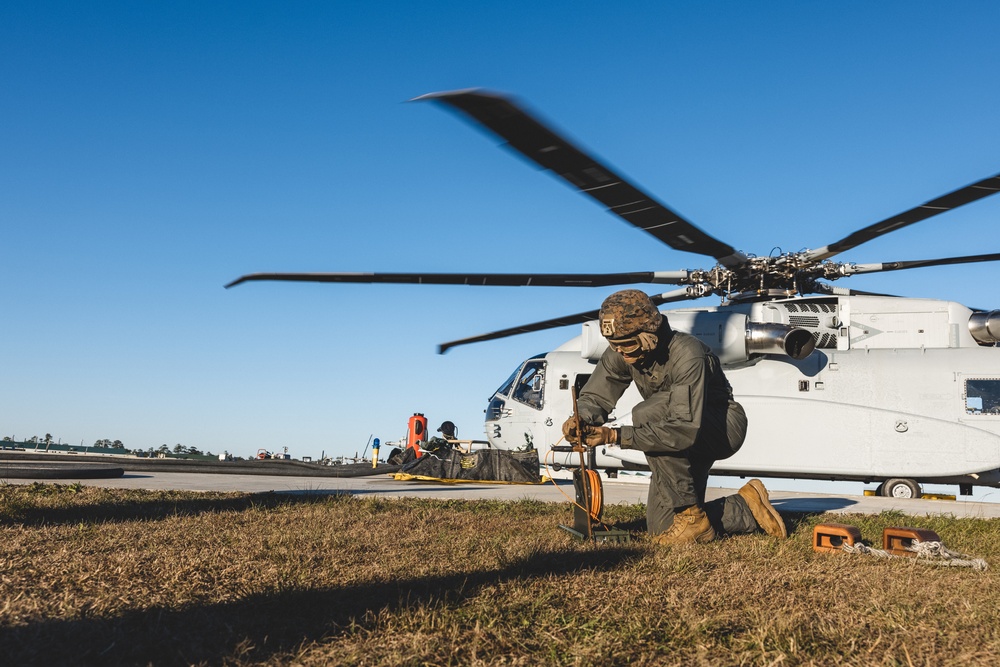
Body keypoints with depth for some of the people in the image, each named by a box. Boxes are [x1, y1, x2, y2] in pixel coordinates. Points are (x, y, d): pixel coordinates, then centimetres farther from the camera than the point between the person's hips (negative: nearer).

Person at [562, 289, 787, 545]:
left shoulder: (688, 356, -34)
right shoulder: (620, 354, -13)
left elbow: (686, 430, -42)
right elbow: (594, 396, -7)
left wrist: (616, 436, -46)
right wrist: (580, 420, -32)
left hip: (724, 427, -7)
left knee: (646, 415, -35)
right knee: (660, 530, 1)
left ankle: (692, 516, -22)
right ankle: (747, 509, 21)